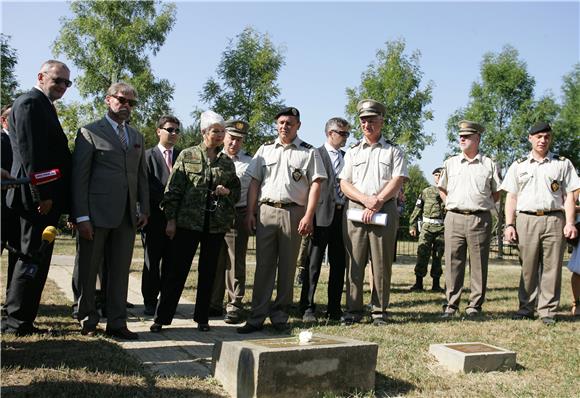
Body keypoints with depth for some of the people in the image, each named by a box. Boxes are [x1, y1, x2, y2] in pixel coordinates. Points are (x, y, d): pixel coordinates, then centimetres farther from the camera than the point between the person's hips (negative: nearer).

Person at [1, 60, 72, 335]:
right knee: (33, 259, -4)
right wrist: (41, 195, -20)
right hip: (38, 198, -10)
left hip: (45, 198, 10)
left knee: (35, 260, 13)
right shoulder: (30, 103, -10)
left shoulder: (43, 106, 21)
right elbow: (29, 153, -18)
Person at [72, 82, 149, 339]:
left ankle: (116, 323, 15)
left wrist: (144, 209, 9)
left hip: (128, 216, 5)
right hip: (97, 213, -5)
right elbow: (79, 176, -5)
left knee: (120, 271, 7)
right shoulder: (90, 132, 1)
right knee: (88, 270, 6)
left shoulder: (137, 137, 18)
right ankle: (88, 319, 21)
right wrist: (81, 216, -12)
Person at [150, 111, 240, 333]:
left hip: (217, 224, 3)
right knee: (176, 270, -2)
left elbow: (237, 191, 19)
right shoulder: (187, 156, 3)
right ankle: (162, 317, 8)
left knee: (208, 271, 8)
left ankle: (202, 318, 19)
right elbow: (173, 189, 0)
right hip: (188, 221, -3)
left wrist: (227, 191, -4)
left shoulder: (227, 162, 11)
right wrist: (171, 219, -6)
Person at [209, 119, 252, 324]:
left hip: (237, 216, -3)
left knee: (236, 263, 0)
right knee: (215, 261, 10)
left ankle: (235, 306, 8)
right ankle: (214, 303, 21)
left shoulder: (249, 162, 3)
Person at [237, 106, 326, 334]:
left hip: (294, 213, -2)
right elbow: (254, 182, 12)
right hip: (266, 211, 2)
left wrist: (308, 216, -11)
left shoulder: (308, 152, 6)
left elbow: (315, 185, -1)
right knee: (263, 265, 2)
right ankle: (257, 317, 5)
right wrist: (250, 212, 3)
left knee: (287, 267, 5)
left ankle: (280, 317, 15)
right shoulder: (265, 150, 14)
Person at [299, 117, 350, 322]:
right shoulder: (316, 154, 0)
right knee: (314, 263, -2)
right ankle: (308, 308, 4)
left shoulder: (347, 157, 17)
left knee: (339, 264, 8)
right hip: (322, 215, -6)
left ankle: (334, 309, 16)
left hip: (343, 214, 6)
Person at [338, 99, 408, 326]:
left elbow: (397, 181, 0)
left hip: (385, 211, -1)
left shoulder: (393, 151, 13)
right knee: (354, 262, 0)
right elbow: (344, 183, 8)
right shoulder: (353, 152, 18)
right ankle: (353, 310, 6)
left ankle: (379, 311, 7)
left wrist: (377, 202, -12)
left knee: (381, 264, -1)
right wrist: (365, 199, -9)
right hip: (355, 211, 2)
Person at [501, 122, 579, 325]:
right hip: (526, 220, 0)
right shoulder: (518, 165, 14)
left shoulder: (562, 164, 13)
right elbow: (511, 197, 11)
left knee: (552, 267, -1)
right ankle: (526, 308, 11)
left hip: (554, 219, 0)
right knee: (528, 267, 2)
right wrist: (509, 224, 2)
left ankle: (548, 310, 5)